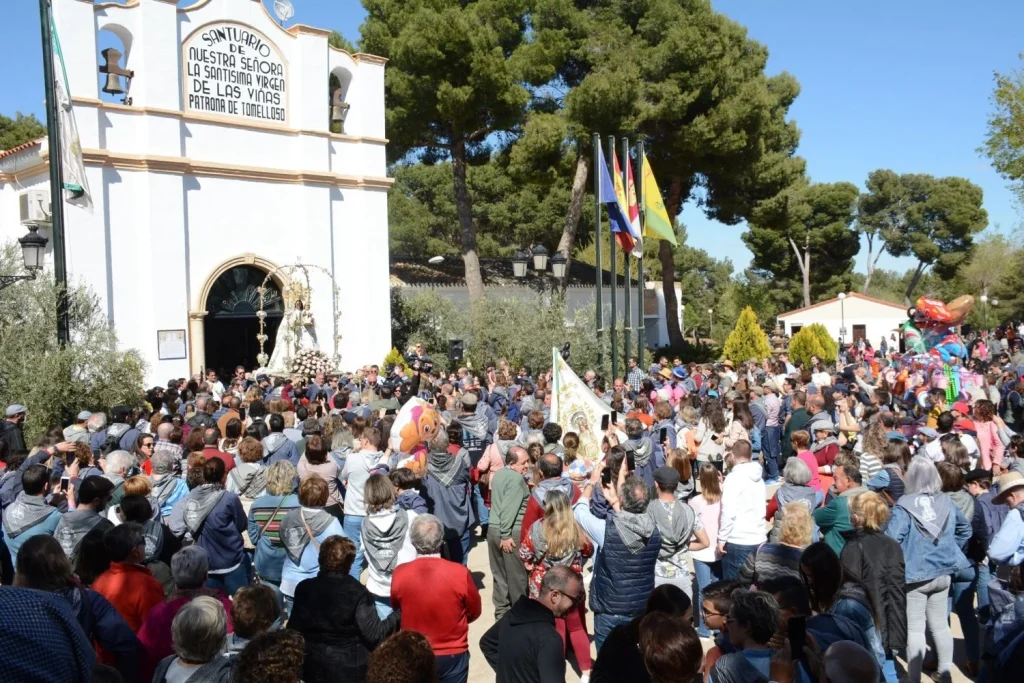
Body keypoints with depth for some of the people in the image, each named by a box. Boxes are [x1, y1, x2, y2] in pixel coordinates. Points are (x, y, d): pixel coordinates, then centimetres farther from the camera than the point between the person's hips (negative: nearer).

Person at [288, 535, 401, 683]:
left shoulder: (304, 588, -6)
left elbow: (293, 629, 3)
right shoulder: (358, 593, -19)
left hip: (312, 669, 4)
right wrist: (398, 615, -9)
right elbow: (375, 635, -21)